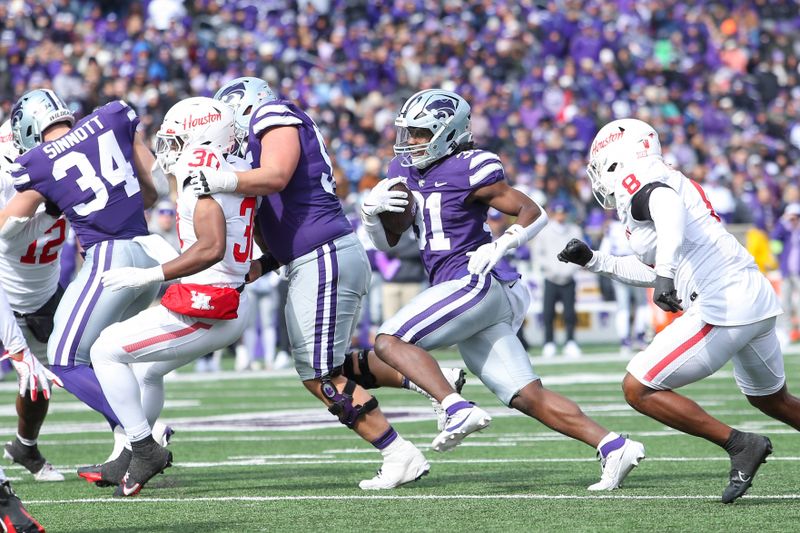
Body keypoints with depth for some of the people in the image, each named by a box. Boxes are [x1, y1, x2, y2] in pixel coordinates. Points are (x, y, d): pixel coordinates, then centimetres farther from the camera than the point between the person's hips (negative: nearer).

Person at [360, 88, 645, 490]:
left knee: (390, 341, -15)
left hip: (476, 282, -9)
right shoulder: (404, 171, 16)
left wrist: (498, 247, -16)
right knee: (527, 396, 2)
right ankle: (614, 447, -3)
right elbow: (386, 242, 20)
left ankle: (460, 410, -27)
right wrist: (371, 211, 1)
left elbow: (533, 213, -4)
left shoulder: (468, 171, -8)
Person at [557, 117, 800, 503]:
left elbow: (669, 208, -31)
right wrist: (594, 261, 32)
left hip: (722, 308, -10)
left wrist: (666, 272, -40)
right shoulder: (671, 183, 23)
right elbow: (653, 271, 32)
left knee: (638, 389, -4)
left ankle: (739, 445, -4)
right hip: (758, 298, 10)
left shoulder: (638, 184, -5)